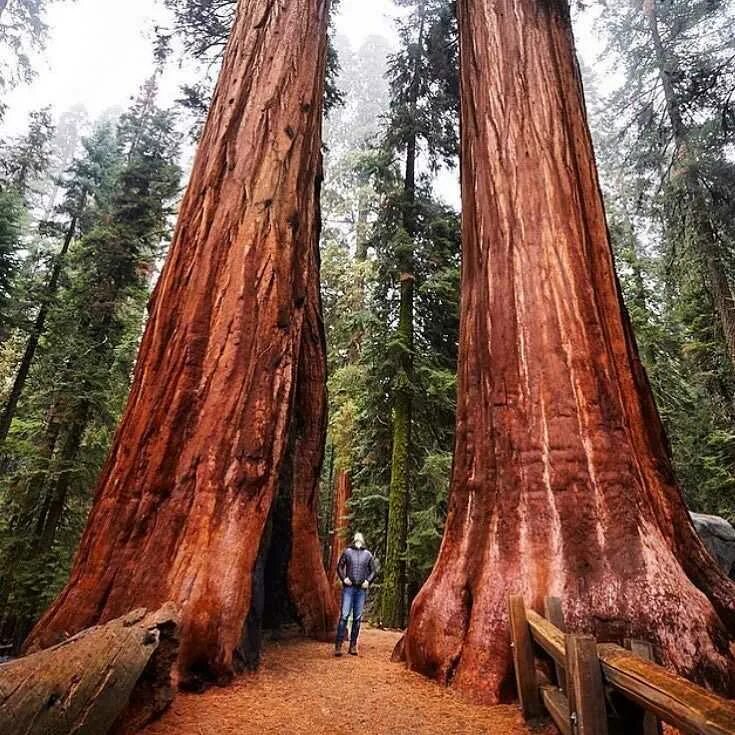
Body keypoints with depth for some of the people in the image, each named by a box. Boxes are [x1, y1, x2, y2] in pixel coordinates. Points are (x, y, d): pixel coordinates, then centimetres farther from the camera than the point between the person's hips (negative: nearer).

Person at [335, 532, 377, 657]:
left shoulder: (368, 554, 10)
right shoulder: (347, 552, 5)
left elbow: (373, 571, 14)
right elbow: (340, 567, 8)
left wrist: (368, 581, -1)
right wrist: (343, 578, -6)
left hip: (361, 589, 2)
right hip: (348, 588, -2)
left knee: (357, 618, 6)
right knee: (344, 616, -8)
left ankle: (353, 646, 14)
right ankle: (338, 646, -5)